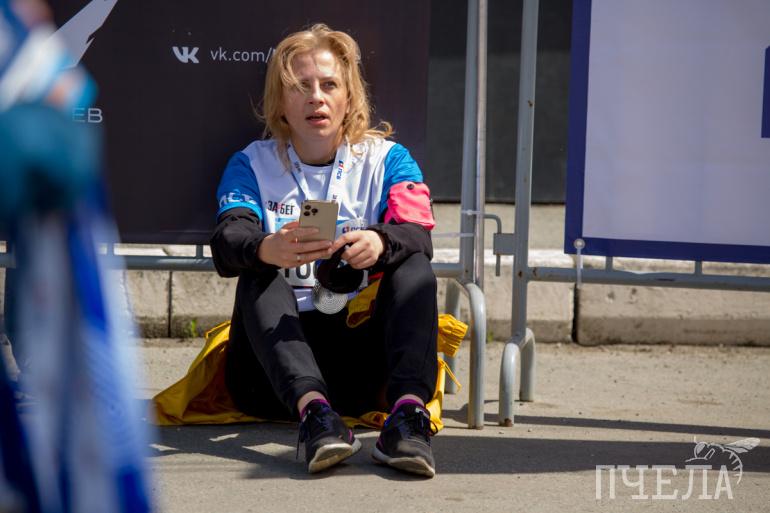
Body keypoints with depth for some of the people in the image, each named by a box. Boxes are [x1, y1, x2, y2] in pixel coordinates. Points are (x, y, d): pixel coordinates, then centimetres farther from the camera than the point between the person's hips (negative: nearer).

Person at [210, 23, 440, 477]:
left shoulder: (387, 159, 11)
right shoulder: (253, 164, 11)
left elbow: (418, 235, -9)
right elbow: (226, 244, -10)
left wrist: (380, 243, -35)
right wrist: (268, 250, -36)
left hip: (361, 357, 0)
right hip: (273, 365, 0)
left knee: (413, 266, -21)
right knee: (258, 276, -26)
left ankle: (408, 409, -46)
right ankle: (312, 409, -51)